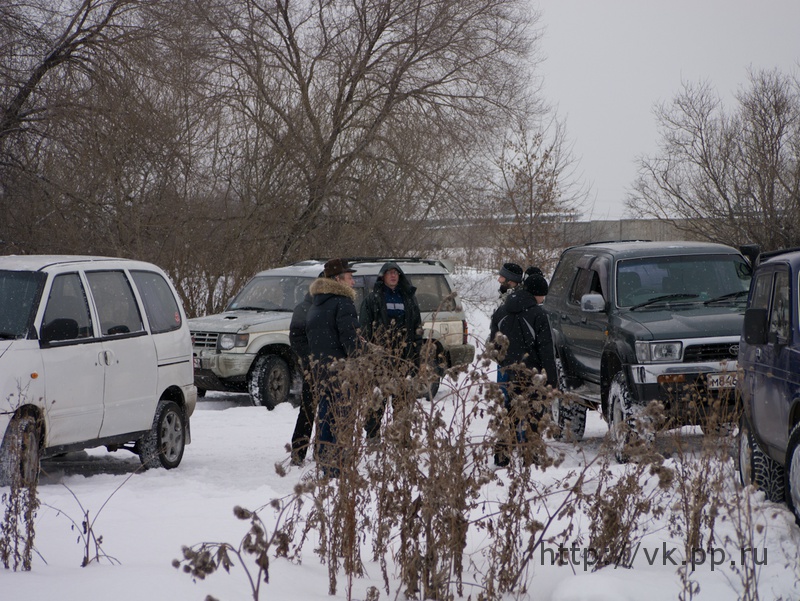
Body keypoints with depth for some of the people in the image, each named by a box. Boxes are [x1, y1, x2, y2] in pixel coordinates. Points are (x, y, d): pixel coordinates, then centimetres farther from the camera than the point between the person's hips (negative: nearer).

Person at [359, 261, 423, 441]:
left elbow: (417, 327, 18)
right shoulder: (372, 299, 7)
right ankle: (372, 435, -7)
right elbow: (364, 327, 2)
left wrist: (416, 353, 11)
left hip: (403, 355, 3)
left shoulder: (409, 298, 17)